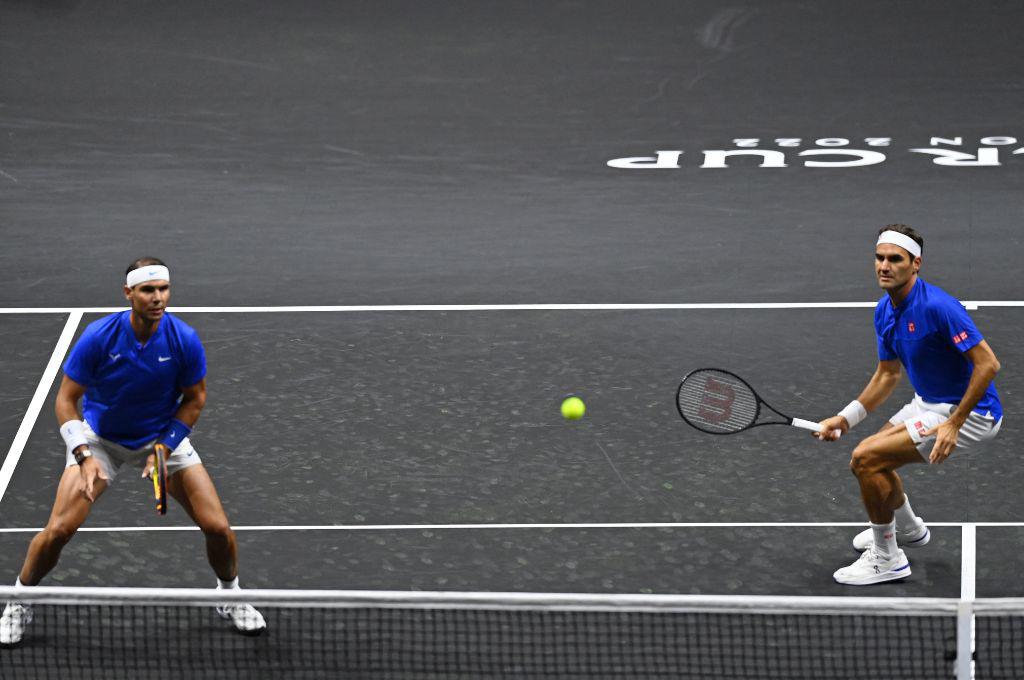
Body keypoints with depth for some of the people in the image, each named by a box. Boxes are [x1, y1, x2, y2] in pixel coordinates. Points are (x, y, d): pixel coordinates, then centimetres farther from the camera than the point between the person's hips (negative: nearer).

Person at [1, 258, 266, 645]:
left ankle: (229, 596, 23)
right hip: (100, 439, -1)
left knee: (218, 527, -8)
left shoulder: (185, 340, -20)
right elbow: (66, 399, -15)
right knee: (59, 530, -15)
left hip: (164, 437, 1)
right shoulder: (99, 337, -25)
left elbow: (194, 399, -5)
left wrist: (164, 448, -15)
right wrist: (85, 456, -27)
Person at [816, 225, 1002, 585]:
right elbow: (888, 374, 14)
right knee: (868, 458, 22)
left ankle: (887, 559, -1)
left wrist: (953, 424, -26)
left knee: (867, 459, -16)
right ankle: (908, 529, 48)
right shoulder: (884, 311, 2)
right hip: (928, 404, 9)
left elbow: (988, 363, -27)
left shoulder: (937, 306, -26)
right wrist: (845, 419, 6)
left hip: (970, 412, -9)